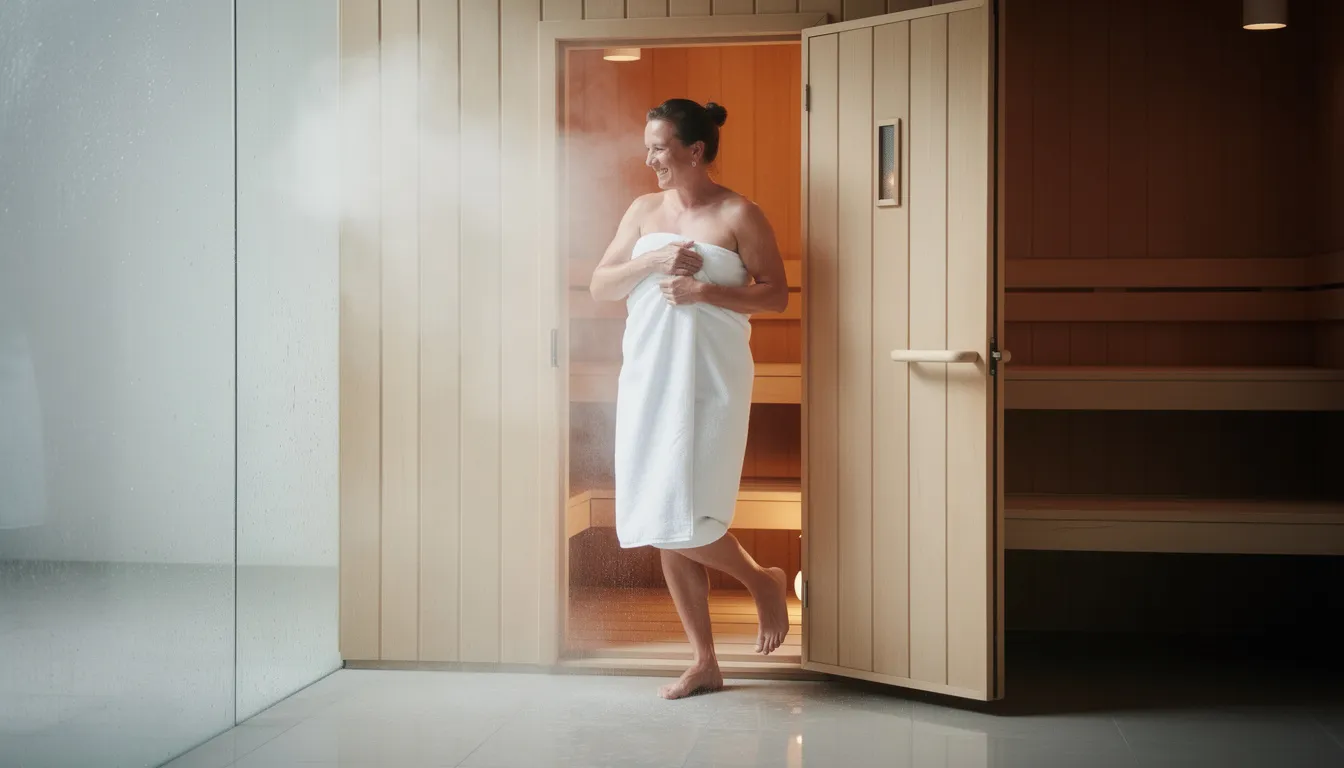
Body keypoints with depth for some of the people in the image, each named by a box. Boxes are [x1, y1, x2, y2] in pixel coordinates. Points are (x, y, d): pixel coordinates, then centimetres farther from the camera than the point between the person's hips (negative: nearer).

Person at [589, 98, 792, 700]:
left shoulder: (738, 215, -3)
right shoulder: (643, 211, 11)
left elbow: (776, 293, -3)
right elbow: (600, 286, 8)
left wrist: (707, 292, -15)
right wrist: (654, 259, -8)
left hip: (708, 382, -5)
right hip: (647, 379, 6)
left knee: (682, 520, -13)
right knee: (661, 524, 5)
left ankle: (763, 582, 17)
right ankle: (704, 662, 14)